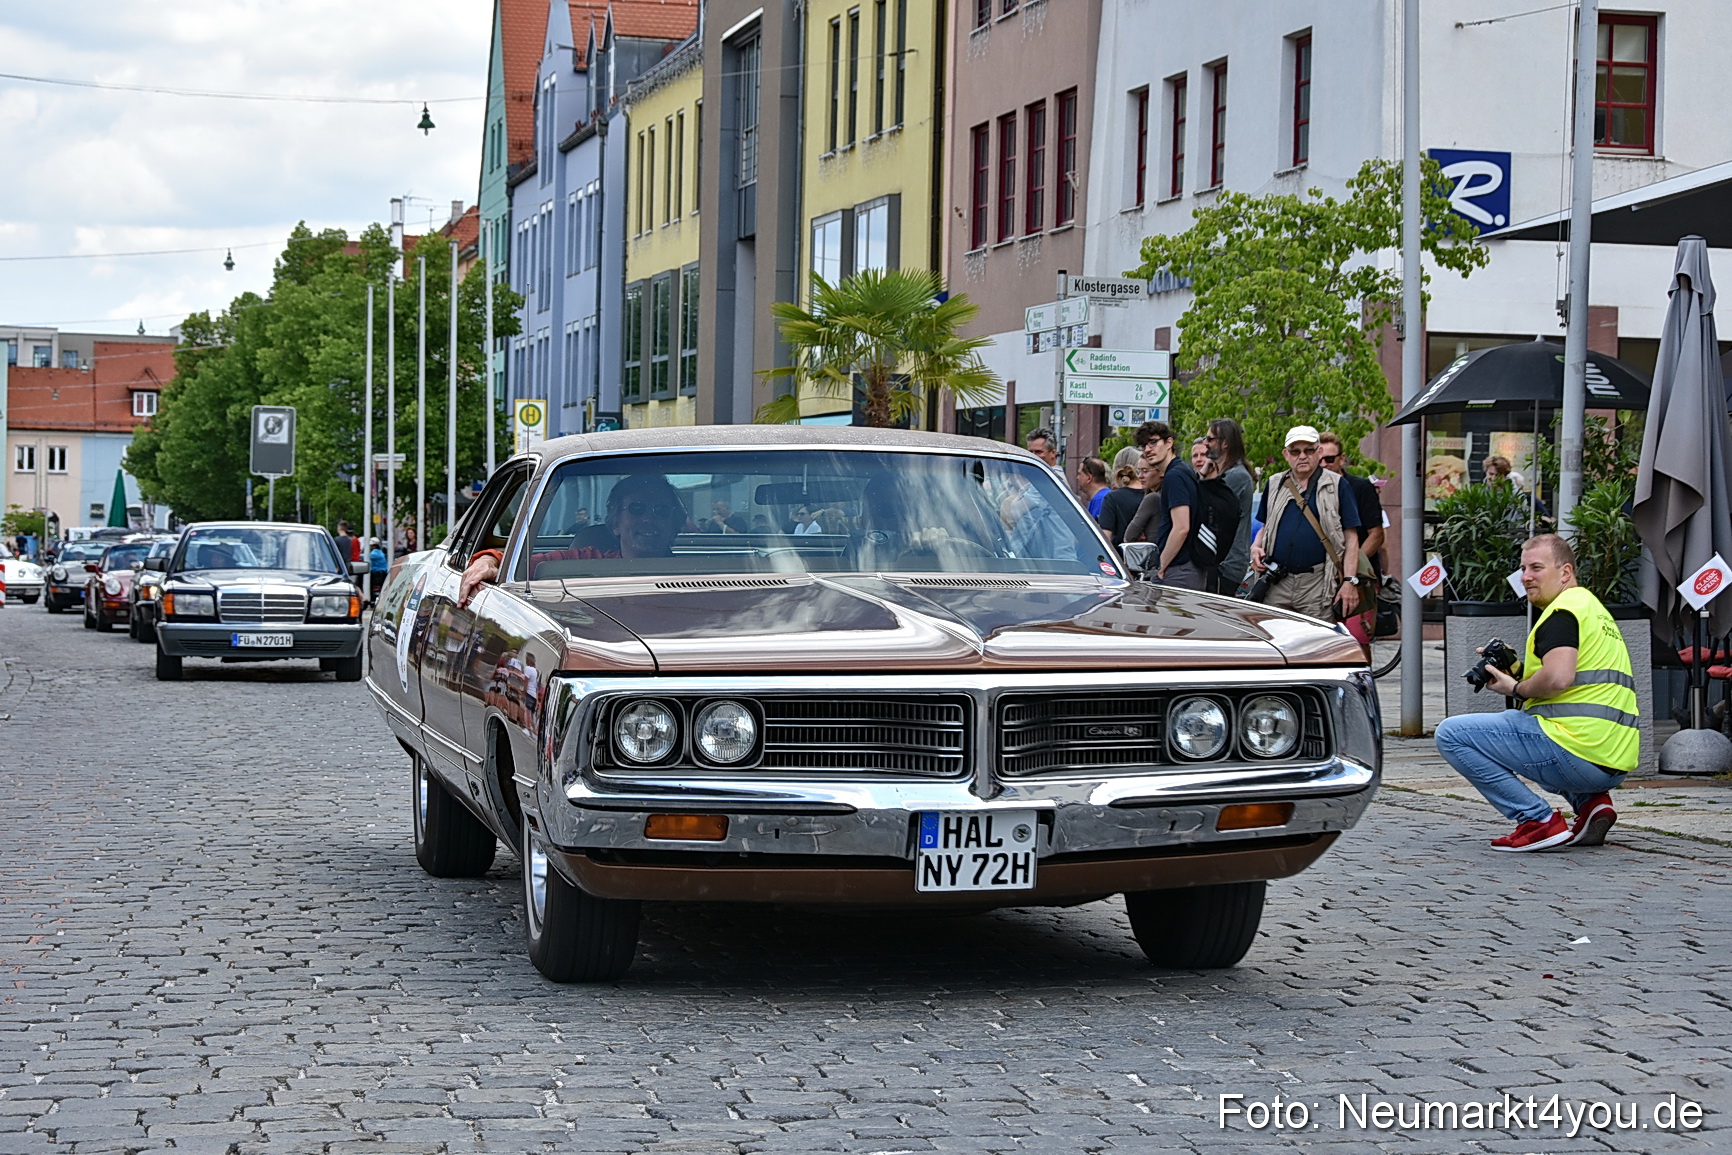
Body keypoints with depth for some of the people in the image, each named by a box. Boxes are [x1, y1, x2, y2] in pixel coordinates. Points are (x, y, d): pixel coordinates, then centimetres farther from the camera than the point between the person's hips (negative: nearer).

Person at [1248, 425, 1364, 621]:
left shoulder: (1336, 486, 3)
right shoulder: (1274, 485, 15)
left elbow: (1351, 538, 0)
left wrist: (1350, 581, -9)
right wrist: (1255, 548, 3)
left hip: (1318, 585, -3)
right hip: (1277, 584, 4)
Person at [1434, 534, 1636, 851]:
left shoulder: (1562, 611, -8)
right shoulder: (1592, 606, 23)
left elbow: (1558, 677, -25)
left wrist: (1516, 689, -6)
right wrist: (1519, 670, 15)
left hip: (1580, 755, -10)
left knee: (1451, 734, -5)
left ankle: (1540, 820, -9)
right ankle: (1590, 802, 14)